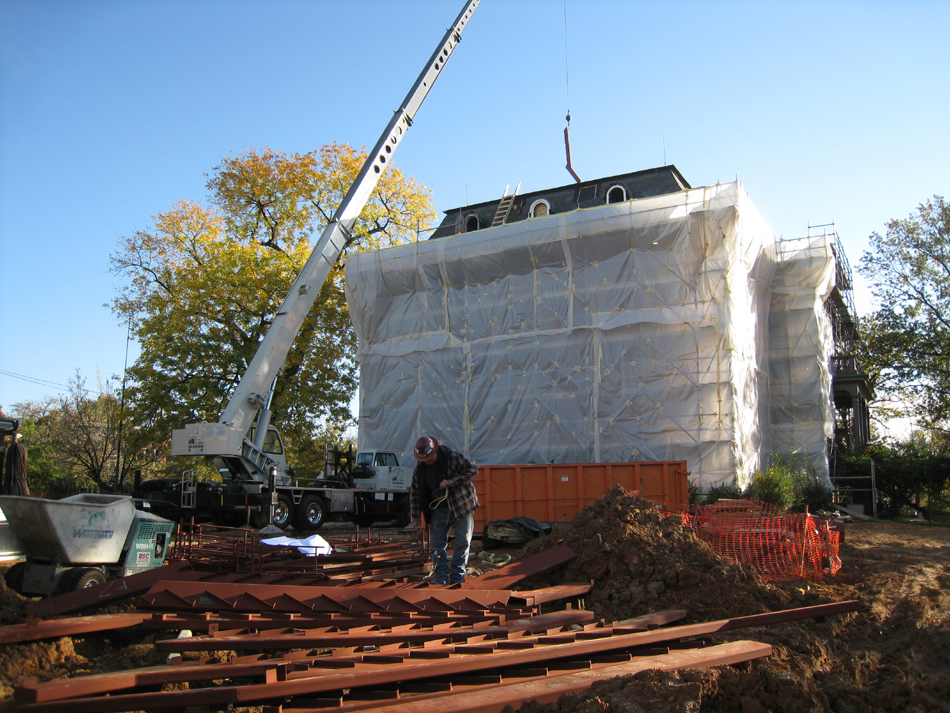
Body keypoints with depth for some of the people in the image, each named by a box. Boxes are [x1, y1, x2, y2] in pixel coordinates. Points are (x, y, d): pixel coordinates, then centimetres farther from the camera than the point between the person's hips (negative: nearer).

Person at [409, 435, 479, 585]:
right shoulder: (420, 467, -3)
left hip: (461, 506, -2)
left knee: (463, 542, 2)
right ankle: (441, 581, 9)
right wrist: (415, 516, 2)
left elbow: (472, 470, -12)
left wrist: (451, 482, -23)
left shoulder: (453, 457, -14)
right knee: (436, 545, 1)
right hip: (438, 509, 3)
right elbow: (415, 492, 5)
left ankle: (457, 579, 14)